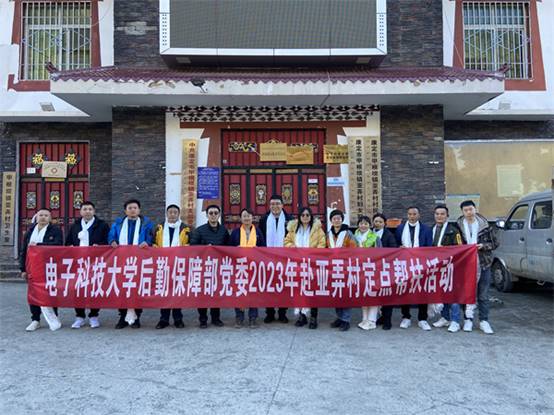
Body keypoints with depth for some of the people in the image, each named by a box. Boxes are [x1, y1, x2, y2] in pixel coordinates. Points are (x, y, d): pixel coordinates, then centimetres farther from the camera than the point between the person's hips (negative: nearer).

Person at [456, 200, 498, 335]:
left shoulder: (485, 226, 1)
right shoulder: (458, 226, -2)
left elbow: (495, 243, 6)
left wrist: (483, 246, -11)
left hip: (483, 264, 1)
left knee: (483, 295, 6)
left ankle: (484, 321, 16)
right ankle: (468, 319, 20)